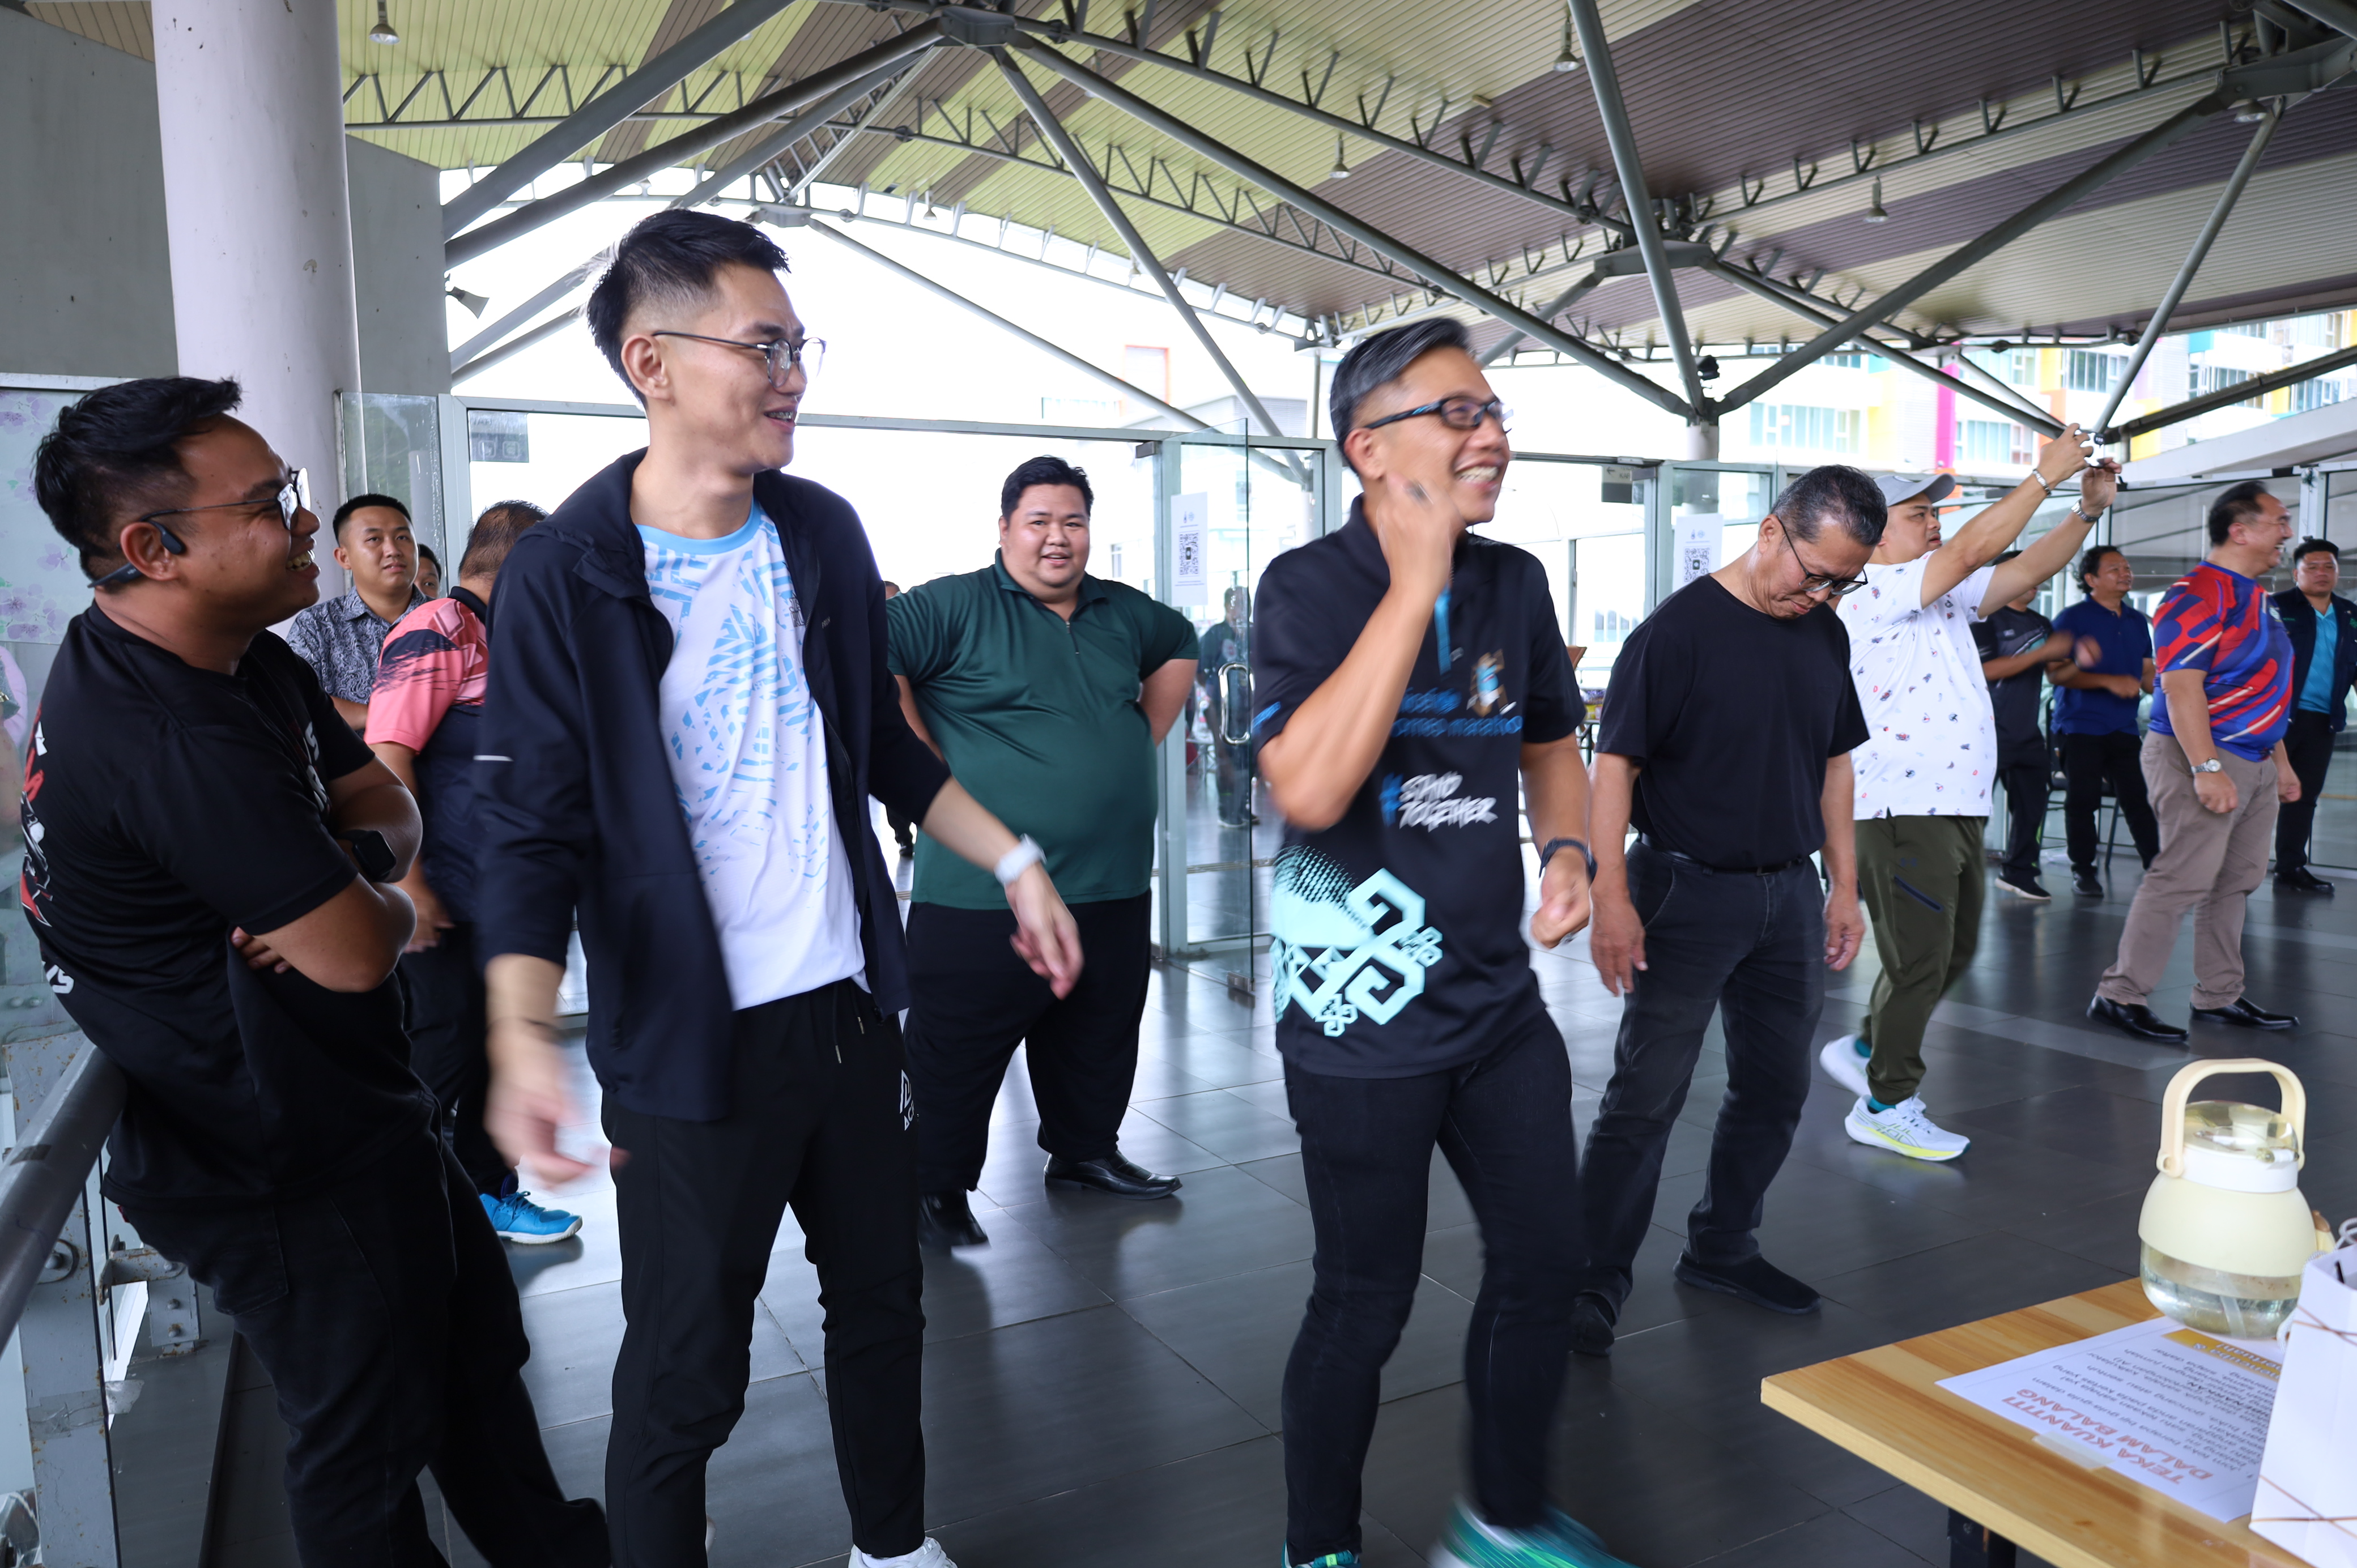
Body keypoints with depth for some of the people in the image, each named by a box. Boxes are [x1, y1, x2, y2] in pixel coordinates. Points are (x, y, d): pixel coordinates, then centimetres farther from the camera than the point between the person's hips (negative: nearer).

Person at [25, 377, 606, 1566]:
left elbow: (381, 799, 6)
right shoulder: (172, 739, -31)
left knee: (476, 1340, 24)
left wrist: (347, 869, -17)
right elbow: (359, 955, -28)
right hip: (286, 1169, -10)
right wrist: (376, 899, -4)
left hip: (350, 1110, 10)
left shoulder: (251, 663, 2)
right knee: (372, 1438, 10)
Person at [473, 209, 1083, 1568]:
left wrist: (1018, 862, 7)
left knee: (883, 1301, 20)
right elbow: (536, 834, -14)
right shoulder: (567, 577, -13)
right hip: (692, 1042, -5)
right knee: (686, 1376, 7)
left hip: (850, 1007, 6)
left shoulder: (823, 534, 3)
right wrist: (522, 1035, -29)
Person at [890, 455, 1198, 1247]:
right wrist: (932, 766, -16)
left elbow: (1180, 648, 30)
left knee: (1099, 1040, 19)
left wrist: (1143, 738, 17)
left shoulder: (1124, 613, 11)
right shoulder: (956, 607, -8)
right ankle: (937, 1186, 21)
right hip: (982, 892, -6)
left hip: (1114, 887, 6)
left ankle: (1086, 1151, 38)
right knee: (958, 1050, 5)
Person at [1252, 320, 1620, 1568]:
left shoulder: (1515, 582, 4)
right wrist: (1416, 580, -26)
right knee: (1367, 1298, 7)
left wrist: (1566, 848, -1)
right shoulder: (1310, 585, -14)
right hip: (1362, 1015, -6)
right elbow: (1309, 787, -30)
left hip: (1498, 995, 7)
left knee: (1543, 1259, 16)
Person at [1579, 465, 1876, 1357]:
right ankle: (1596, 1282, 8)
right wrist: (1611, 895, -21)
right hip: (1687, 890, -7)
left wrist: (1845, 886, 14)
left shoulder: (1826, 635, 8)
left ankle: (1723, 1249, 32)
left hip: (1790, 894, 7)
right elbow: (1614, 763, -15)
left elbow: (1834, 763, 16)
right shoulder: (1679, 630, -13)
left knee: (1776, 1087, 14)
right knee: (1647, 1093, -3)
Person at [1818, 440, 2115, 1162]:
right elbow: (1972, 551, -20)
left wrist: (2088, 508, 3)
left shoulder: (1946, 596, 17)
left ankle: (1865, 1047, 32)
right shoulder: (1873, 598, -12)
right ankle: (1886, 1107, 10)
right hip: (1904, 809, -9)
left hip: (1960, 805, 9)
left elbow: (2027, 569, 16)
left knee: (1954, 950, 17)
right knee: (1920, 960, -3)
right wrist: (2046, 474, -14)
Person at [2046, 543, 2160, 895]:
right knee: (2082, 800, -2)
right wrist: (2109, 682, -19)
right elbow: (2057, 673, -12)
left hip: (2124, 727, 5)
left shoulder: (2138, 622, 16)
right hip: (2080, 726, -5)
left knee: (2138, 799, 0)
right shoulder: (2072, 618, -2)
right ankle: (2083, 871, 8)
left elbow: (2148, 673, 21)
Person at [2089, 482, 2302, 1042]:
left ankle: (2219, 996, 22)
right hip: (2203, 757, -10)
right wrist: (2207, 769, -27)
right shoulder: (2198, 593, -15)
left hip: (2254, 763, 10)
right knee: (2181, 880, -10)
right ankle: (2121, 995, -5)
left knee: (2235, 883, 13)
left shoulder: (2255, 596, 17)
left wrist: (2280, 760, 22)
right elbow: (2181, 686, -23)